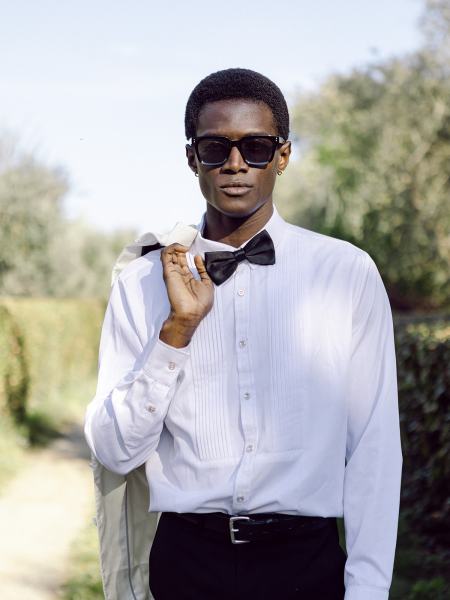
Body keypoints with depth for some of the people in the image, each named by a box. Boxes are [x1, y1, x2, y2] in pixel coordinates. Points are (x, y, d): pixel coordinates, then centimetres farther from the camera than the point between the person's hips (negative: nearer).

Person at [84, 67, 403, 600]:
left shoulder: (348, 272, -2)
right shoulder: (142, 283, 0)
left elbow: (375, 446, -4)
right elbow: (116, 452, -5)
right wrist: (178, 329, -15)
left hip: (306, 557, 0)